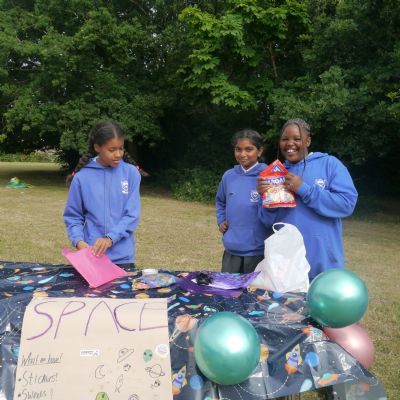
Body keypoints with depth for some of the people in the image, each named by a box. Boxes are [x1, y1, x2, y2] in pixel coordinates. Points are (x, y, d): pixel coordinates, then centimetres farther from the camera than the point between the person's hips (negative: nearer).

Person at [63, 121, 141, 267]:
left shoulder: (131, 173, -4)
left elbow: (132, 215, -8)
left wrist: (111, 238, -19)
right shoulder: (82, 177, -4)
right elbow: (73, 217, 2)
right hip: (92, 255, 0)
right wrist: (78, 241, -14)